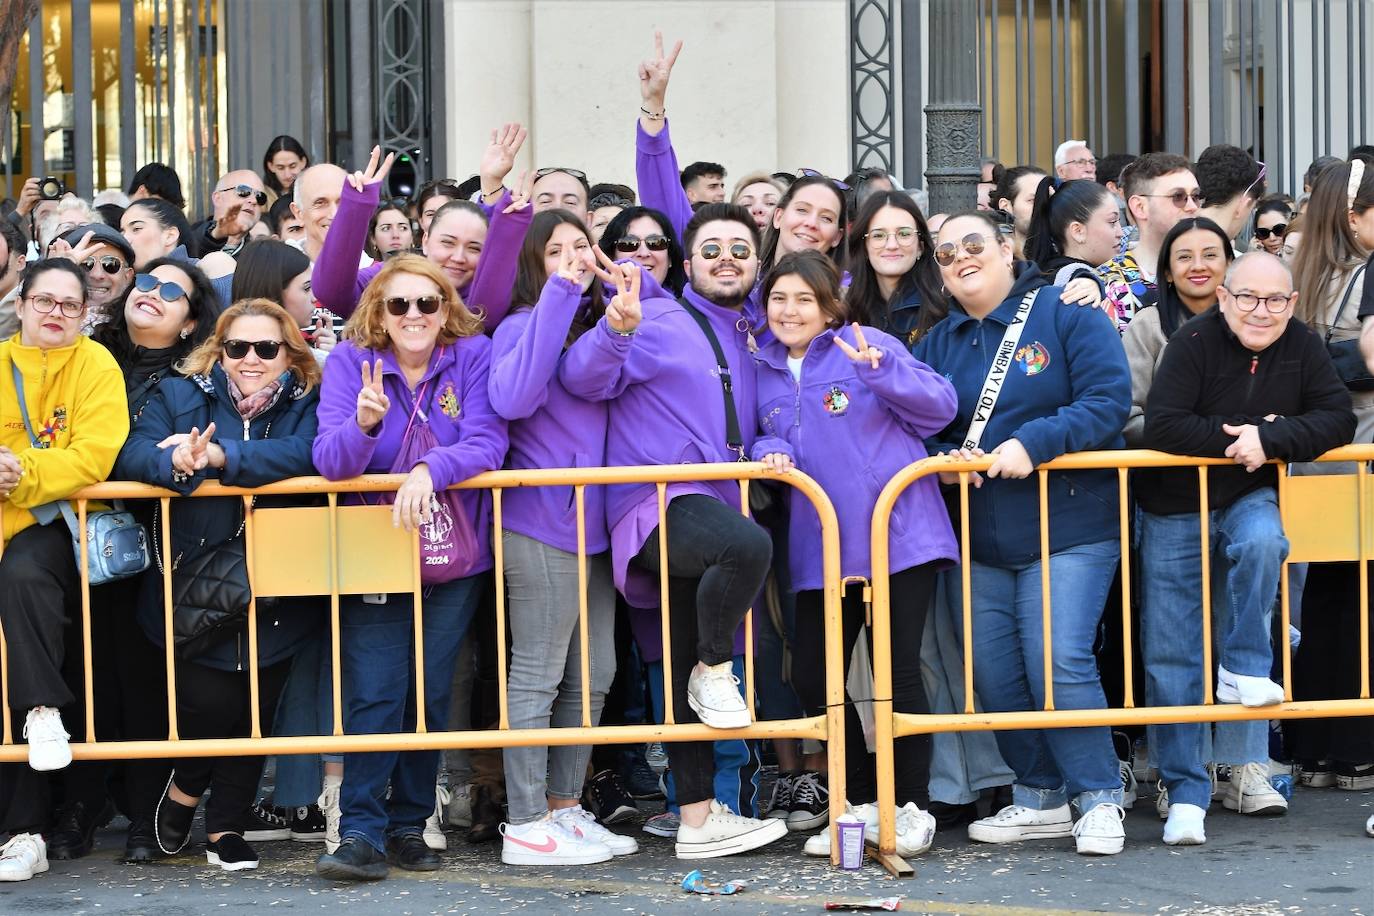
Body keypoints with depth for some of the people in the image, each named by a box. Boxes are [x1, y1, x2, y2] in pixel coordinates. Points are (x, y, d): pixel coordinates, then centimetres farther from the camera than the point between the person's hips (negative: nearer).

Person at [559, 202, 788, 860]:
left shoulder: (745, 340, 22)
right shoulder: (660, 322, -2)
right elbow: (583, 379, -14)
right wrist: (613, 330, -33)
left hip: (710, 507, 8)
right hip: (658, 505, -8)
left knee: (689, 674, 9)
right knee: (749, 545, -38)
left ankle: (698, 820, 12)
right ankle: (715, 670, -15)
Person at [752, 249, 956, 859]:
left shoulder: (869, 346, -4)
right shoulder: (764, 373, 11)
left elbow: (940, 405, -11)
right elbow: (765, 438, 17)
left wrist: (879, 369, -26)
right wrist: (769, 451, -7)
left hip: (899, 535, -5)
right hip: (821, 550, 5)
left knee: (899, 673, -2)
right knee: (813, 680, 4)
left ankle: (910, 806, 12)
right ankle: (862, 803, 20)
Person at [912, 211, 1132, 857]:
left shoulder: (1066, 315, -4)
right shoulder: (937, 343, 13)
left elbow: (1109, 400, -14)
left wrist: (1033, 442, -23)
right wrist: (944, 456, -9)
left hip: (1069, 528, -6)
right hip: (982, 537, 6)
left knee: (1058, 661, -14)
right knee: (994, 671, 4)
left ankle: (1099, 798, -1)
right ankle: (1040, 799, 18)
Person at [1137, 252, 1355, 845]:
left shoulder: (1302, 347, -5)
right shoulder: (1194, 343, -16)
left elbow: (1338, 419, -12)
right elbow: (1161, 426, -23)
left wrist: (1269, 439, -24)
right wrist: (1236, 437, -22)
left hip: (1250, 497, 2)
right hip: (1175, 507, -2)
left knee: (1262, 544, -35)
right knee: (1170, 653, -3)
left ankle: (1243, 671, -16)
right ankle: (1184, 792, 4)